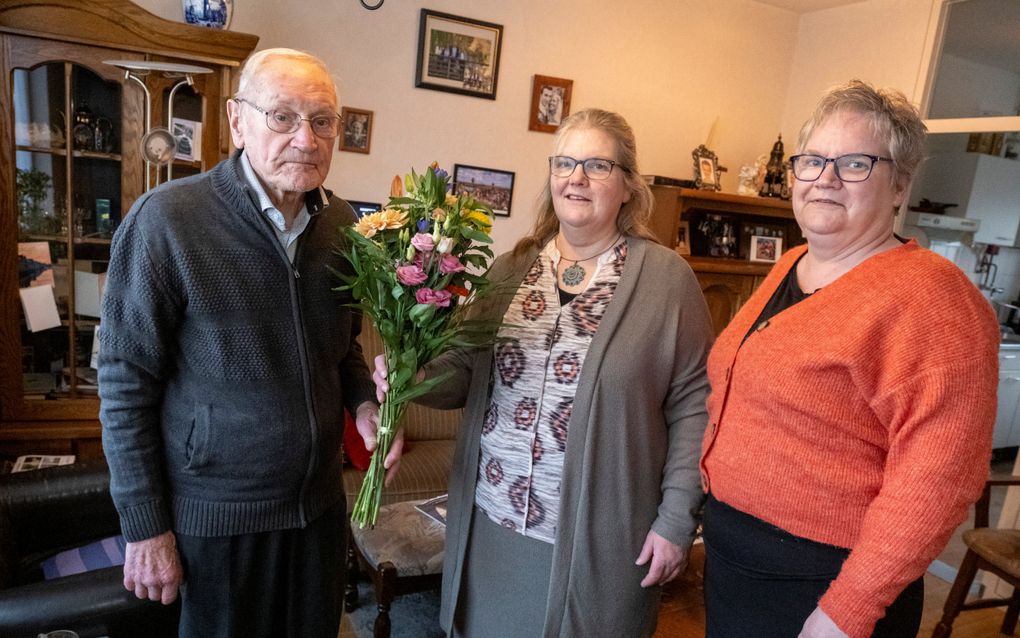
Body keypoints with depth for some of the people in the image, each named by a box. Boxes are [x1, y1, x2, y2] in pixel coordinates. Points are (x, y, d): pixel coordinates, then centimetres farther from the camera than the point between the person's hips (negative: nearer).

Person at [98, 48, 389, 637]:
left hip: (320, 499, 5)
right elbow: (127, 385, -13)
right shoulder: (166, 219, -18)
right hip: (217, 514, -4)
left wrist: (364, 400, -7)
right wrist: (146, 528, -10)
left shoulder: (342, 222, -1)